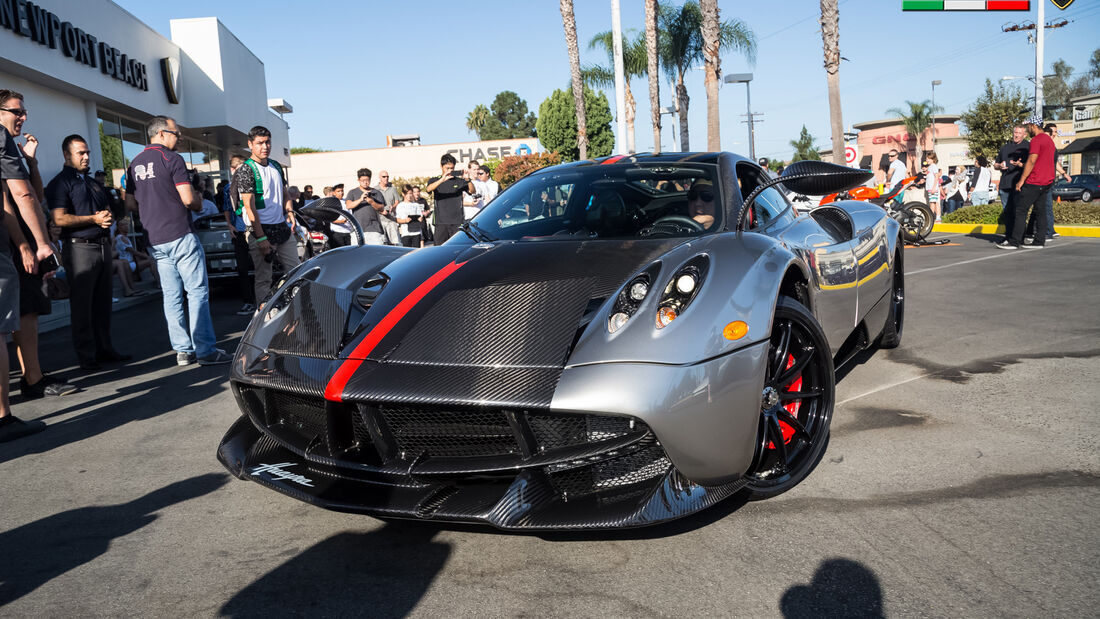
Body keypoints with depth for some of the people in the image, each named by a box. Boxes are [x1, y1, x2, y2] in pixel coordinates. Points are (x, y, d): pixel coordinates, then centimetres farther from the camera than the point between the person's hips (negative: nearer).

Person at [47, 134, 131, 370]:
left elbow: (108, 209, 25)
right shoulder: (60, 183, -3)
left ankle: (104, 348, 18)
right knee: (81, 304, -3)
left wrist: (108, 217, 1)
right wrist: (94, 219, -15)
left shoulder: (94, 183, 21)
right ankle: (86, 356, 1)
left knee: (103, 302, 11)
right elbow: (61, 218, -14)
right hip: (79, 247, -7)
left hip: (103, 246, 7)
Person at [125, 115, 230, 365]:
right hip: (180, 236, -7)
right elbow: (188, 199, -14)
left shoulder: (135, 164, 15)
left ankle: (183, 350, 11)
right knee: (197, 291, -4)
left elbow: (130, 203, 17)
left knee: (171, 296, 8)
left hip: (155, 240, 7)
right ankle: (205, 350, -5)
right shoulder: (171, 159, -8)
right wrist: (199, 203, 6)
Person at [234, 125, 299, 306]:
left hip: (283, 228, 7)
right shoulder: (245, 171, -8)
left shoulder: (276, 166, 14)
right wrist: (261, 238, -20)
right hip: (262, 230, -7)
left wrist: (289, 211, 4)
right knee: (264, 278, -2)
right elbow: (250, 206, -14)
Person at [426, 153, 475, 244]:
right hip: (441, 223, 0)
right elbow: (429, 189, -13)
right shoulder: (435, 180, 10)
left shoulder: (459, 181, 10)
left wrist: (468, 180, -23)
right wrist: (442, 180, -29)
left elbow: (473, 191, -3)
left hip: (457, 222, 0)